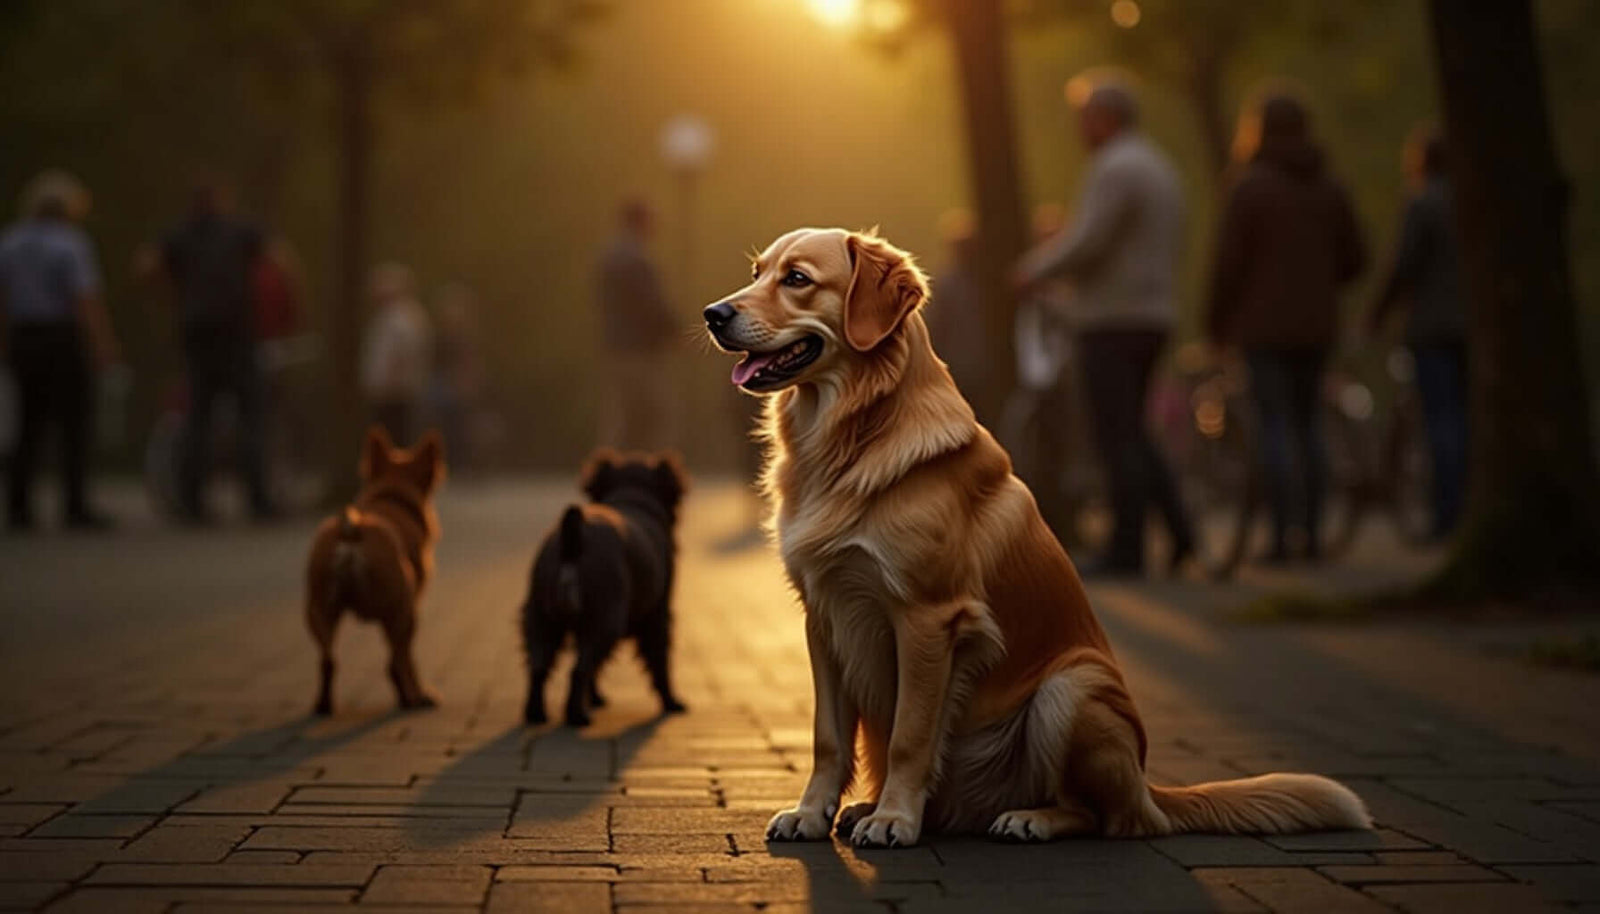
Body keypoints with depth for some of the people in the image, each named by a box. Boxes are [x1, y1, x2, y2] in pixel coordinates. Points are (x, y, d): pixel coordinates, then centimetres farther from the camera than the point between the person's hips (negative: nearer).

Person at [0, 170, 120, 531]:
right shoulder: (70, 244, -10)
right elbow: (85, 300, -16)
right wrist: (104, 343, -13)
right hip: (64, 338, -6)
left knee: (30, 424, 12)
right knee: (74, 423, 0)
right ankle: (76, 507, -1)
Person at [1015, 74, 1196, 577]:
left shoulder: (1115, 169, -15)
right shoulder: (1158, 168, 16)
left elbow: (1086, 244, -22)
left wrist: (1036, 272, -4)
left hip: (1112, 323, -9)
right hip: (1152, 316, 9)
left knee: (1118, 437, -4)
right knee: (1129, 433, 16)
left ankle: (1127, 550, 0)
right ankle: (1178, 526, 7)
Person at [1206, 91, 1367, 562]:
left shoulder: (1249, 186, -9)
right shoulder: (1329, 188, 7)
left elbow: (1228, 260, -11)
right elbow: (1353, 258, 9)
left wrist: (1216, 320, 1)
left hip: (1264, 324, -5)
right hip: (1315, 325, 5)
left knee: (1274, 427, -4)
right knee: (1307, 425, 12)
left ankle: (1281, 537, -7)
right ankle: (1312, 533, 10)